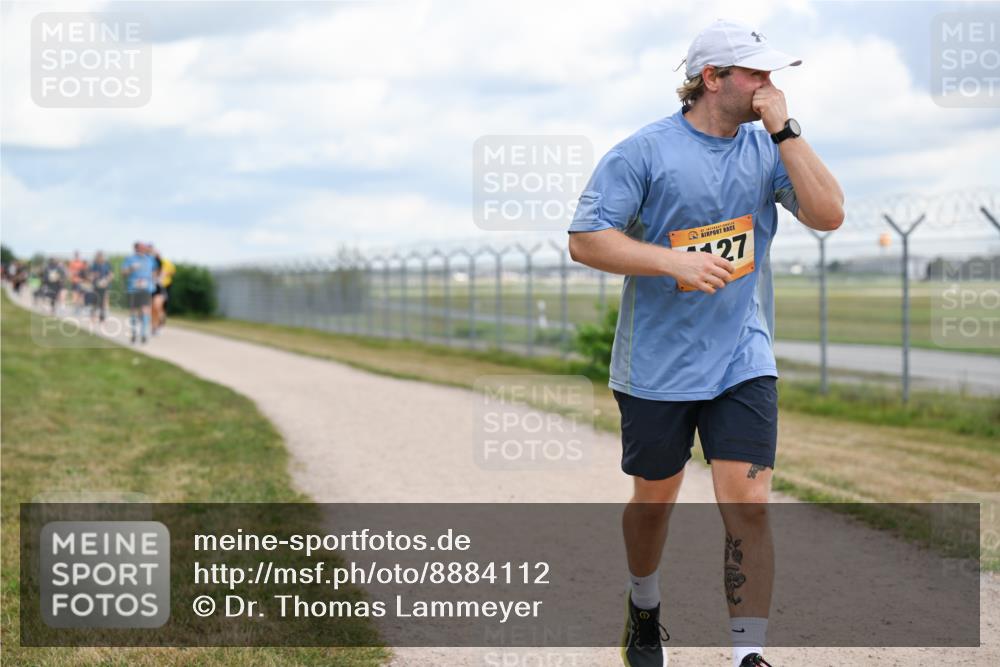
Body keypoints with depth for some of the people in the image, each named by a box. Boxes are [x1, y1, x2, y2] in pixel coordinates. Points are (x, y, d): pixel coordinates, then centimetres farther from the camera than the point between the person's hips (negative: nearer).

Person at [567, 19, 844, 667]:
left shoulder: (768, 147, 4)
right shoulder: (643, 152, -8)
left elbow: (829, 214, -8)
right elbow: (586, 240, -11)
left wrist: (783, 129, -12)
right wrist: (673, 261, -22)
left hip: (744, 364, 2)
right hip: (655, 367, -2)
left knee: (748, 505, -9)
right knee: (655, 498, 14)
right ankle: (644, 608, 42)